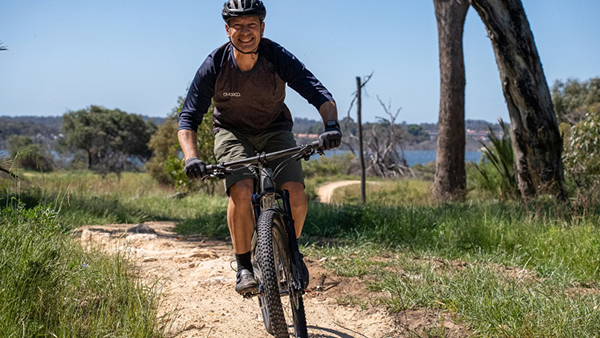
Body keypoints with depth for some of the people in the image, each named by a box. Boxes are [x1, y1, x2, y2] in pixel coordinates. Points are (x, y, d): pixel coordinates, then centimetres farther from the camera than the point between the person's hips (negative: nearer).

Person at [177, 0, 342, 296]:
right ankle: (244, 266, -10)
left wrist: (331, 125, -47)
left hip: (275, 130, 1)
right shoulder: (214, 65, -21)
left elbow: (318, 93, -27)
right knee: (241, 191, -28)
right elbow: (188, 117, -19)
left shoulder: (278, 57, -22)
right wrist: (191, 157, -36)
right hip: (233, 132, -1)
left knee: (295, 194, -20)